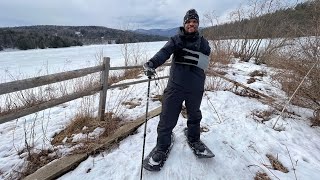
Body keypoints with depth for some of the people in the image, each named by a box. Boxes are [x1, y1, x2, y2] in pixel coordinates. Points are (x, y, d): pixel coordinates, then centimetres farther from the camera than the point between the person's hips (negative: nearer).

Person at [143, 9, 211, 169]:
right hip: (176, 85, -2)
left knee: (194, 115, 20)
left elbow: (205, 62, -7)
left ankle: (194, 138, 47)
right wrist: (152, 63, -38)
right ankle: (162, 145, 23)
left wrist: (193, 57, -25)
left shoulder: (202, 42, 7)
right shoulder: (176, 39, 1)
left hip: (196, 88, 3)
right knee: (168, 117, 0)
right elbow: (164, 52, -18)